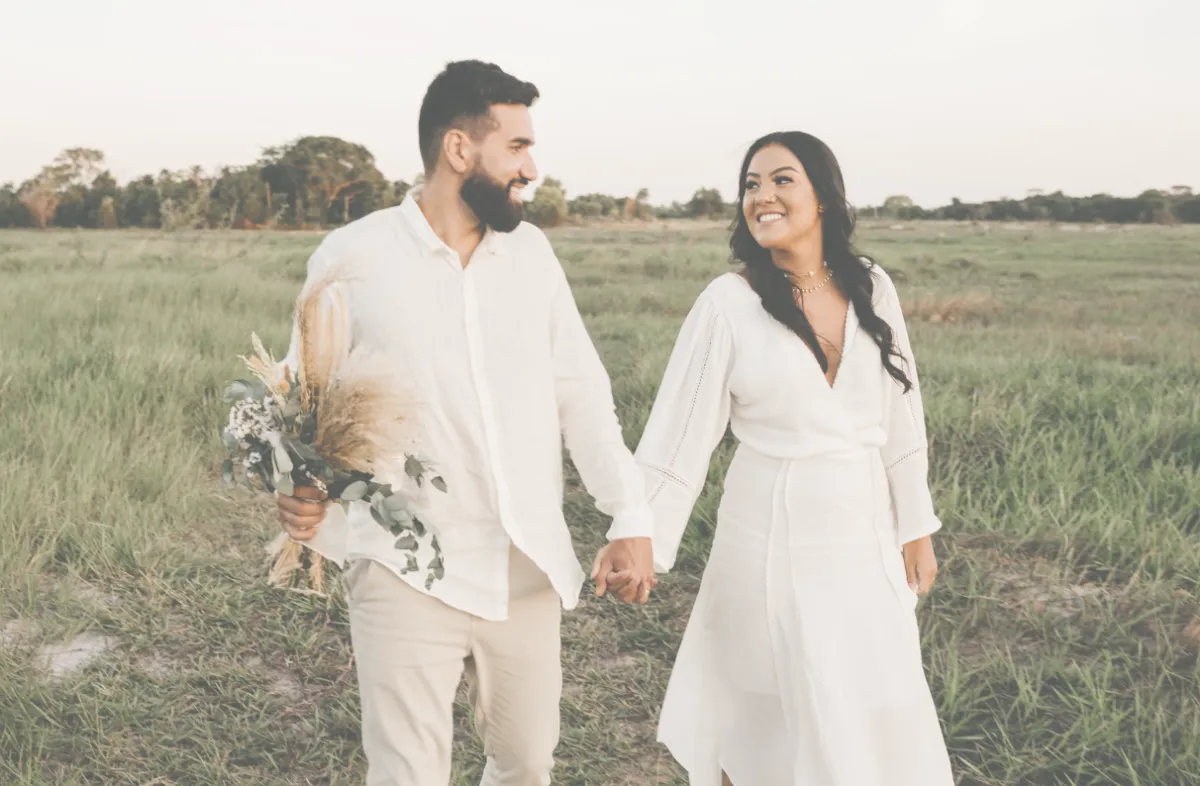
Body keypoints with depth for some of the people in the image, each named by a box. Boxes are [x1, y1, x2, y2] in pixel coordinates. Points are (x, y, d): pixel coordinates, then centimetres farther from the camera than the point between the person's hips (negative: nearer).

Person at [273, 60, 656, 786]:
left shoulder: (531, 250, 5)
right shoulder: (352, 257, -8)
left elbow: (581, 391, 6)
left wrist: (632, 517, -3)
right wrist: (301, 492, -24)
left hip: (527, 573, 5)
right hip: (408, 578, -4)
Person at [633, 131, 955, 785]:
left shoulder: (871, 288, 1)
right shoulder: (728, 303, -10)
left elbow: (900, 417, 6)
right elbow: (681, 431, -10)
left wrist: (916, 528, 9)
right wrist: (642, 542, -16)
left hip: (866, 534, 4)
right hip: (775, 537, -3)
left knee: (881, 710, 11)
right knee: (765, 717, 7)